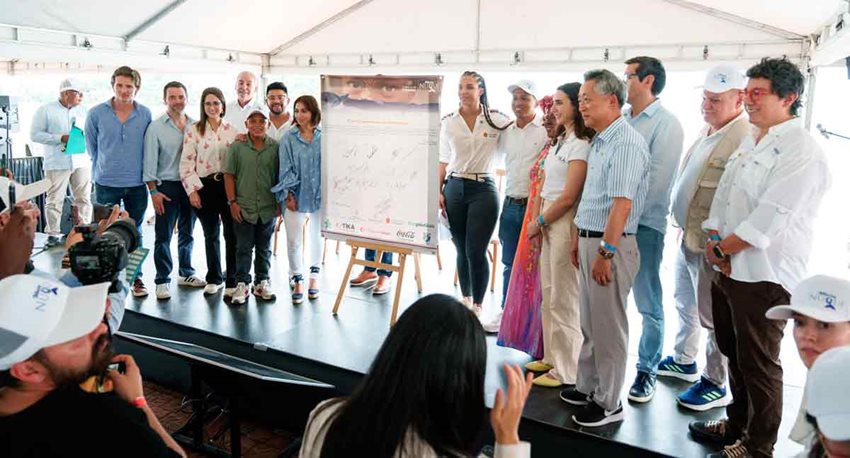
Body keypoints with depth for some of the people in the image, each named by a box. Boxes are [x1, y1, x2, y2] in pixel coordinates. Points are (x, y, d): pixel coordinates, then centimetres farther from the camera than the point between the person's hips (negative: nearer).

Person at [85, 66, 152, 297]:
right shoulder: (96, 114, -4)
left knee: (134, 234, 11)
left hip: (136, 184, 1)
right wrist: (104, 169, 14)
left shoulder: (145, 114, -2)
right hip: (106, 184, -1)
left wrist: (137, 170, 11)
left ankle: (136, 277, 21)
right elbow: (91, 146, 9)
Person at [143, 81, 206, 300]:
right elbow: (150, 161, -4)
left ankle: (186, 273, 29)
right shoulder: (156, 127, -3)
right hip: (167, 186, -4)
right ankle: (162, 281, 7)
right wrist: (153, 191, -10)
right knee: (164, 235, -1)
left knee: (187, 233, 15)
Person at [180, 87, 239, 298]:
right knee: (211, 234, 10)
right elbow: (186, 163, -1)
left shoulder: (232, 130, 7)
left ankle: (232, 281, 10)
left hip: (228, 184, 1)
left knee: (232, 234, -2)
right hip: (205, 186, 0)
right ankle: (214, 278, 25)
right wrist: (192, 190, -7)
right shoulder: (194, 130, 1)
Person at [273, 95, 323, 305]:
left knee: (316, 237, 14)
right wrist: (288, 194, -8)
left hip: (319, 195, 1)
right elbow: (285, 168, -2)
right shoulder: (289, 138, -2)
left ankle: (314, 278, 29)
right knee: (293, 240, -2)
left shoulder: (324, 137, -1)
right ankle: (297, 281, 13)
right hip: (296, 195, -1)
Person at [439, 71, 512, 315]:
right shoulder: (448, 122, 6)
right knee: (461, 250, 11)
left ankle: (477, 306, 12)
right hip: (454, 188, 3)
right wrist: (439, 192, 5)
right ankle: (465, 300, 28)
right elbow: (444, 161, 11)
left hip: (483, 189, -3)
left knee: (476, 252, -5)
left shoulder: (497, 120, -2)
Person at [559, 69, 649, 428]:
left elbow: (621, 204, -23)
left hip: (610, 244, -9)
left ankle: (608, 403, 15)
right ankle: (587, 387, 32)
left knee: (608, 327, 1)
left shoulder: (626, 144, -17)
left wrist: (605, 253, -24)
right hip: (590, 240, 9)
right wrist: (578, 239, 18)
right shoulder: (600, 142, 14)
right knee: (590, 323, 18)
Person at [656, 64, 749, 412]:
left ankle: (716, 384, 18)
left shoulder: (744, 138, -19)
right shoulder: (708, 130, 12)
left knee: (711, 315, 3)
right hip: (687, 236, 10)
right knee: (685, 304, 23)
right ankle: (684, 360, 41)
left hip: (711, 243, -10)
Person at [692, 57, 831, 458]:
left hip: (764, 278, -8)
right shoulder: (749, 144, 12)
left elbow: (767, 220, -22)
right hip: (729, 270, 8)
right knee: (734, 355, 21)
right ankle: (737, 425, 39)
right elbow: (722, 198, 10)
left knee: (758, 365, 4)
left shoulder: (801, 152, -16)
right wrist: (715, 246, -4)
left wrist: (721, 250, -12)